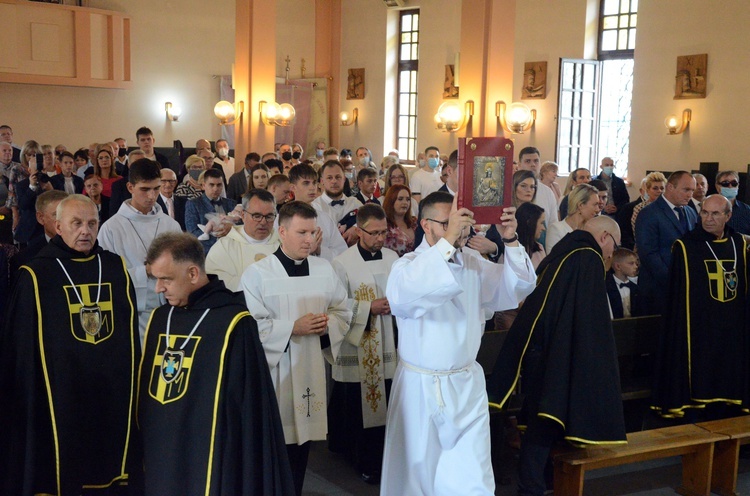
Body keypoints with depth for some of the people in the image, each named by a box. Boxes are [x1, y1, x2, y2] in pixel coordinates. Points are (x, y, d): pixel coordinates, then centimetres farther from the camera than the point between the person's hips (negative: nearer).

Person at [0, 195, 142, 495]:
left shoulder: (115, 268, 7)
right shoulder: (36, 276, -4)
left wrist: (131, 384, 10)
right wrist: (27, 400, -3)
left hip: (114, 397, 3)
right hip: (58, 401, -3)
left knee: (113, 466, 11)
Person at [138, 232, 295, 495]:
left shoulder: (233, 323, -13)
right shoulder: (159, 318, 6)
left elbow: (249, 406, -11)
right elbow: (145, 389, 13)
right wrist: (144, 449, 13)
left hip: (210, 462, -6)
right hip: (158, 457, 6)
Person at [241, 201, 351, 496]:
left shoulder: (324, 269, 4)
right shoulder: (257, 273, -10)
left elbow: (343, 312, 10)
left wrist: (328, 324, -11)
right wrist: (292, 328, -19)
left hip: (311, 368, 5)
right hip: (273, 370, -4)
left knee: (303, 438, 14)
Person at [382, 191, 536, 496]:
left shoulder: (474, 262, 4)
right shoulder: (410, 263, -11)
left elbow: (517, 288, 1)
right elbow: (401, 295, -34)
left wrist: (511, 242, -15)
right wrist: (448, 241, -37)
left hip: (467, 386, 3)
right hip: (421, 388, -3)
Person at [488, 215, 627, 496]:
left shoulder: (561, 253, 17)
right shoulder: (589, 258, -11)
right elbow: (588, 324, -16)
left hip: (536, 349, 9)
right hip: (556, 356, -9)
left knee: (539, 420, 16)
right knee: (545, 423, -2)